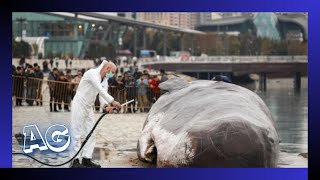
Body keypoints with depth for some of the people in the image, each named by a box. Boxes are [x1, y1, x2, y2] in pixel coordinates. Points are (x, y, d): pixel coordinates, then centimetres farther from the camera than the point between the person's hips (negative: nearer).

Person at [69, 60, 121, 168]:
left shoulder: (104, 79, 9)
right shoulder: (92, 73, -18)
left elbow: (102, 92, 0)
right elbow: (100, 89, -29)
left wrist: (107, 106, -19)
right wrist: (112, 101, -34)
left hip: (89, 107, 9)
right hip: (79, 105, -9)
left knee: (91, 134, 6)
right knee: (77, 133, -7)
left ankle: (86, 159, 9)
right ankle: (75, 161, -6)